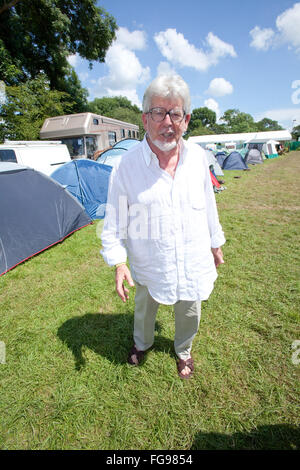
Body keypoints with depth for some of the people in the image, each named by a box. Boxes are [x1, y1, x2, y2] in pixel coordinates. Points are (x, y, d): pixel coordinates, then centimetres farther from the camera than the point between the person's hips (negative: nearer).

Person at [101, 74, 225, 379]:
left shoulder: (198, 157, -5)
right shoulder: (127, 165, -16)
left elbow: (209, 205, 6)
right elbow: (114, 220, -10)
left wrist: (215, 243, 12)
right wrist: (118, 262, -16)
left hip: (194, 262, 3)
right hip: (149, 264, -2)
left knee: (189, 314, 23)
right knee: (144, 310, 25)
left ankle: (183, 350, 56)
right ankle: (142, 343, 59)